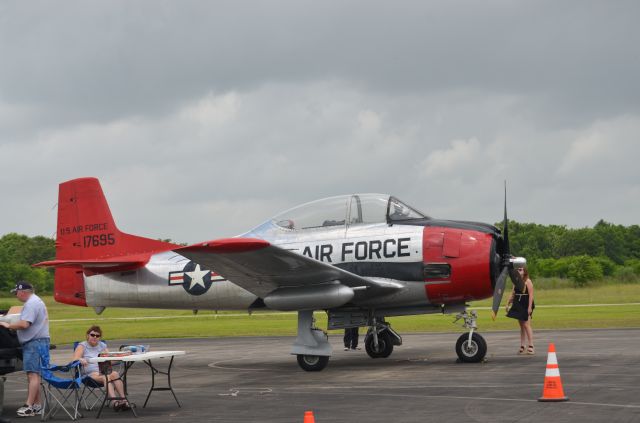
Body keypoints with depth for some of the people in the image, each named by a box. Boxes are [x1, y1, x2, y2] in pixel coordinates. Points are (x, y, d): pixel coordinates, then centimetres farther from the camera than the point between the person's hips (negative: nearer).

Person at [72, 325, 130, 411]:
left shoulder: (103, 345, 21)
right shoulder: (82, 346, 9)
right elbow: (75, 359, -5)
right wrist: (81, 360, -29)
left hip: (104, 371, 4)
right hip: (90, 373, -4)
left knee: (115, 374, -30)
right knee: (106, 377, -35)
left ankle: (123, 400, -40)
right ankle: (115, 402, -53)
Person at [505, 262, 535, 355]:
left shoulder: (528, 281, -9)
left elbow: (531, 295, -15)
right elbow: (513, 294, 18)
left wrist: (530, 307, -21)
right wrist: (508, 304, 13)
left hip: (526, 306, -7)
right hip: (518, 306, 7)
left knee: (526, 325, -12)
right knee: (522, 326, 10)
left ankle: (531, 346, -11)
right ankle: (522, 346, 13)